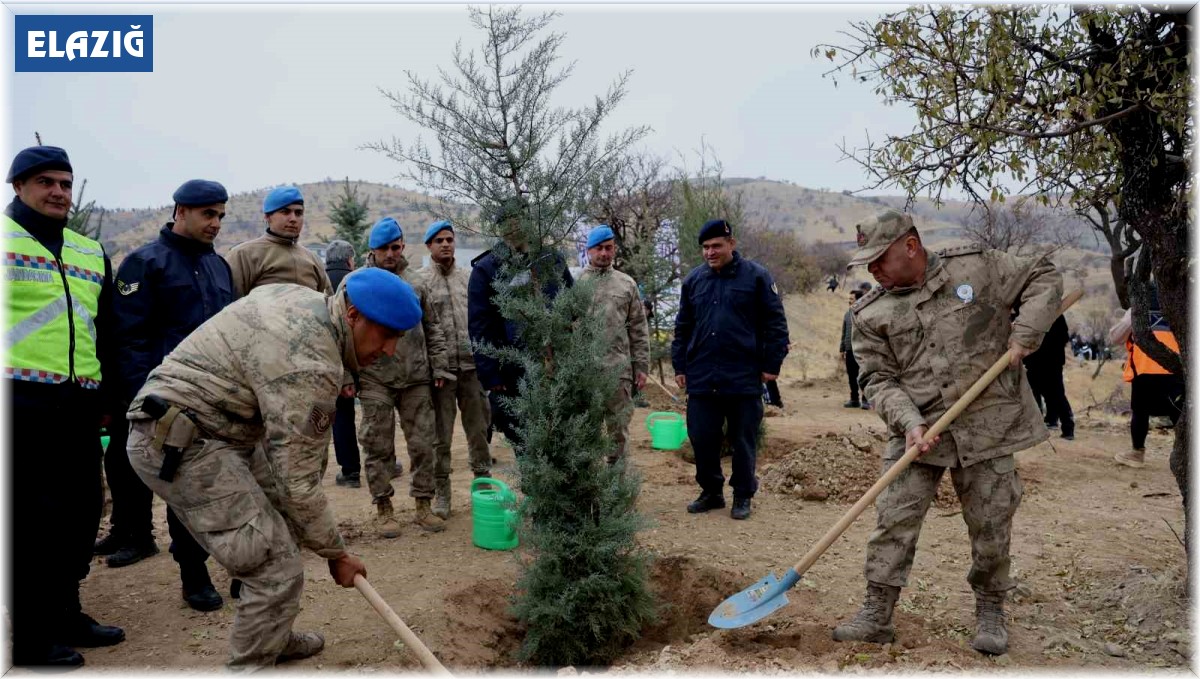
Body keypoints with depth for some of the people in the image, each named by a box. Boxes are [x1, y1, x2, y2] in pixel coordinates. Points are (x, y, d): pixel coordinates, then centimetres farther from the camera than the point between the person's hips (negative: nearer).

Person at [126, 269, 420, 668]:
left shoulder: (307, 300, 2)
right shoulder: (310, 365, -26)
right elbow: (297, 481, -21)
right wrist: (336, 554, -8)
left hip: (209, 428, 10)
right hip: (177, 441, -10)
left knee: (281, 534, 18)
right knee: (277, 571, -12)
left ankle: (274, 639, 35)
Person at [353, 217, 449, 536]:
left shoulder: (415, 282, 10)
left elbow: (432, 328, 15)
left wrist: (438, 367, 9)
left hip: (416, 379, 3)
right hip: (376, 381, -3)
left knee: (423, 443, 7)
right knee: (379, 447, 4)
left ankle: (423, 506, 20)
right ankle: (383, 509, 18)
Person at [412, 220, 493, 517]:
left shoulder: (468, 278, 11)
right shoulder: (421, 280, -4)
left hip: (473, 366, 4)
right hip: (441, 368, -4)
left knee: (479, 429, 11)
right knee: (441, 435, 4)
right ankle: (441, 492, 15)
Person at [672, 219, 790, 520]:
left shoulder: (756, 276, -2)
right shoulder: (693, 280, 10)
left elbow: (775, 323, -1)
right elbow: (682, 328, 15)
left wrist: (772, 364, -5)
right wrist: (679, 366, 11)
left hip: (744, 378, -3)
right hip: (701, 379, 4)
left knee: (743, 441, 6)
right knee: (702, 439, 7)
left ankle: (743, 496, 22)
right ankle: (711, 491, 24)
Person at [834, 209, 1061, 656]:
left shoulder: (976, 267, 0)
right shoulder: (870, 315, 2)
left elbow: (1044, 279, 9)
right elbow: (878, 379, -2)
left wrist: (1023, 334, -5)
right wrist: (909, 421, -18)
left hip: (987, 425, 0)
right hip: (917, 431, 1)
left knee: (991, 525, 8)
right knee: (893, 521, -5)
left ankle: (990, 614, 28)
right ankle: (876, 615, 6)